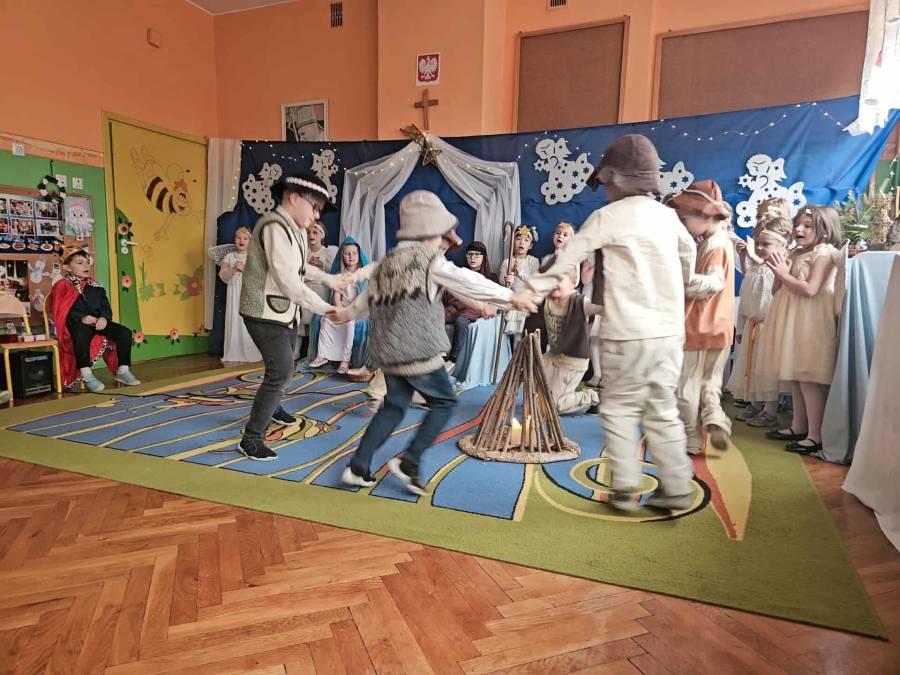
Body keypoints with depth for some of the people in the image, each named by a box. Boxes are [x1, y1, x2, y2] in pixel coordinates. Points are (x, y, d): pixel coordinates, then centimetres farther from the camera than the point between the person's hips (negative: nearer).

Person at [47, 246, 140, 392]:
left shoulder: (95, 286, 22)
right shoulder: (63, 286, 6)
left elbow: (105, 306, 14)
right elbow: (64, 310, -6)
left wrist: (104, 317, -8)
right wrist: (82, 318, -21)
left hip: (99, 322, 5)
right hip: (77, 323, -5)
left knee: (124, 333, -17)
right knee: (81, 335, -40)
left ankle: (123, 370, -7)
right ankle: (86, 375, -31)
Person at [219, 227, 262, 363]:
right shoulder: (229, 256, 13)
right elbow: (222, 275, 5)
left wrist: (244, 269, -15)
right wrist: (233, 269, -11)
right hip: (234, 293, 3)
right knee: (234, 321, -1)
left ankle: (249, 354, -2)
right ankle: (233, 355, 3)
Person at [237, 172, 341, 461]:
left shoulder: (295, 229, 7)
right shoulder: (275, 226, -23)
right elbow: (288, 281, -27)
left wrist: (328, 279, 21)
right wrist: (325, 309, -24)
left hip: (284, 311, 10)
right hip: (265, 313, -10)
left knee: (283, 367, 24)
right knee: (281, 372, -12)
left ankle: (273, 407, 50)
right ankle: (251, 438, -1)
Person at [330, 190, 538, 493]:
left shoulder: (387, 261, 14)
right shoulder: (429, 259, -7)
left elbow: (368, 296, 26)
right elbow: (469, 282, -7)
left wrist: (348, 313, 46)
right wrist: (511, 297, -1)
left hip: (388, 352, 8)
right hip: (418, 351, -7)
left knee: (394, 406, 17)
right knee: (444, 401, 8)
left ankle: (358, 466, 15)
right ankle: (409, 462, 2)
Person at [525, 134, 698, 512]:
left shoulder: (608, 216, -6)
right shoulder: (667, 215, 11)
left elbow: (567, 259, -2)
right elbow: (689, 252, 30)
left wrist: (534, 288, 9)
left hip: (628, 332, -5)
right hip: (670, 330, 6)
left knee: (620, 410, 7)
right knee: (662, 410, 13)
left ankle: (625, 489, 9)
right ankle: (676, 488, 15)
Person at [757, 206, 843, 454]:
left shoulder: (824, 253, -7)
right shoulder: (795, 254, 16)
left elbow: (810, 289, -19)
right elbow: (777, 292, 15)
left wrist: (784, 274, -12)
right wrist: (779, 273, -1)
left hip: (810, 323, -8)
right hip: (792, 323, 8)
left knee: (809, 380, -8)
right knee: (795, 378, 13)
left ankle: (815, 435, -3)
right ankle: (798, 427, 22)